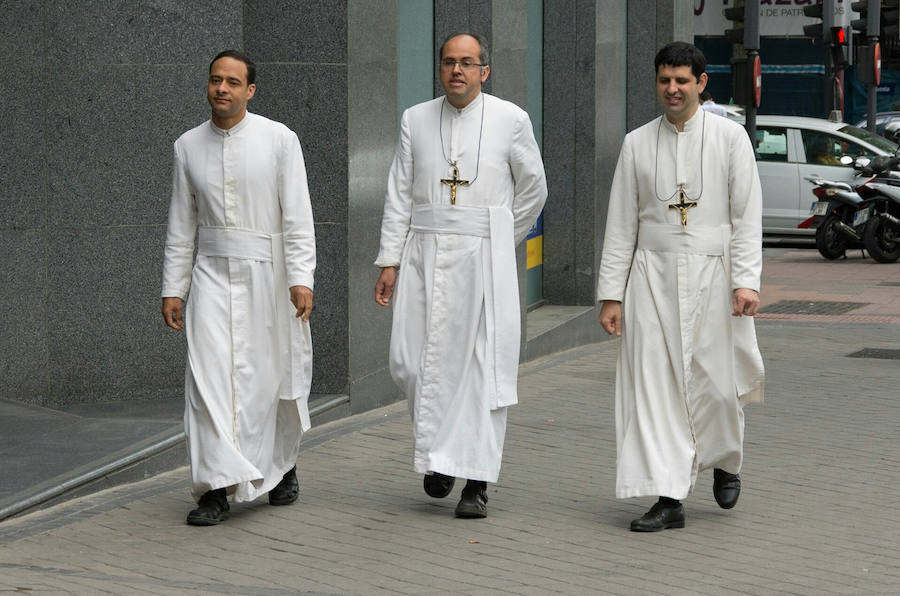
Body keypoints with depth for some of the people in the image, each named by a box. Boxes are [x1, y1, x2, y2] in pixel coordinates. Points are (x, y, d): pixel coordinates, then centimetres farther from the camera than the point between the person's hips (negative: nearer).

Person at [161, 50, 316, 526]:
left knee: (276, 376, 8)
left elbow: (298, 216, -8)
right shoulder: (188, 146, 6)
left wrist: (302, 279, -17)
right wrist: (172, 289, 5)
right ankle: (217, 490, -14)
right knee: (209, 375, -12)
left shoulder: (279, 139, -4)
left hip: (268, 273, -2)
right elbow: (182, 224, 10)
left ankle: (283, 464, 33)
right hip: (213, 274, 2)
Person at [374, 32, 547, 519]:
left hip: (483, 258, -3)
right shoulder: (415, 120, 8)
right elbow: (399, 195, 8)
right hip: (424, 255, 3)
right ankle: (438, 454, 23)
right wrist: (389, 261, 2)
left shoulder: (510, 120, 1)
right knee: (410, 362, 0)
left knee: (483, 365, -5)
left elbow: (533, 189, 11)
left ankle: (477, 482, -1)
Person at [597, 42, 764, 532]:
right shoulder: (637, 143, 8)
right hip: (652, 273, 2)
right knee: (653, 384, -5)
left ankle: (725, 462, 32)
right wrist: (611, 294, 3)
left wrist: (746, 281, -11)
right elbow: (621, 224, 8)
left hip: (712, 271, -1)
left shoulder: (729, 137, 3)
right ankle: (668, 497, -2)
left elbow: (747, 216, -1)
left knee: (716, 381, 2)